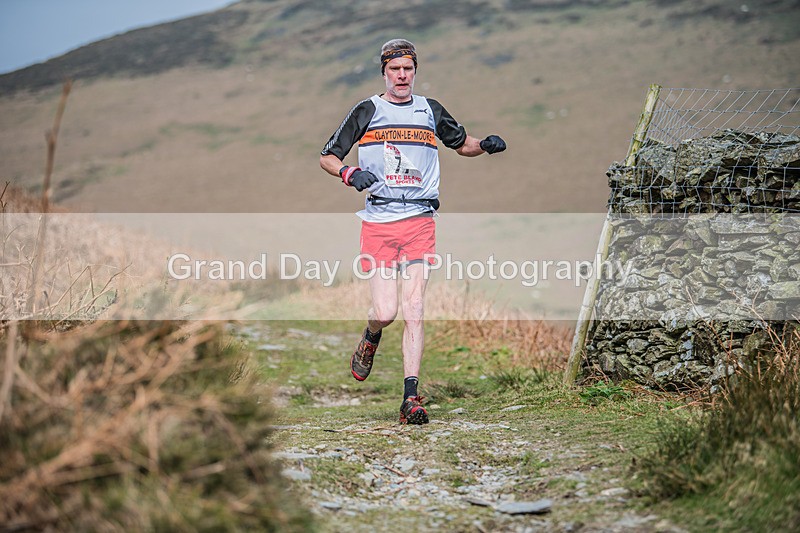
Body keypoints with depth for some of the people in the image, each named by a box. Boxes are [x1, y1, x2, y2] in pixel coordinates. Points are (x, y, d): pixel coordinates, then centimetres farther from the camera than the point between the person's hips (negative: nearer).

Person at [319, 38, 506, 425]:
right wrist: (348, 173, -13)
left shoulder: (430, 110, 13)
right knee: (386, 312, -8)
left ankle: (410, 399, -5)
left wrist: (486, 145, 6)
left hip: (420, 221, 1)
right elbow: (326, 157, 8)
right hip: (378, 222, -1)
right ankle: (370, 339, 30)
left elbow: (462, 144, 28)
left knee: (414, 312, -7)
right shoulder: (367, 111, 6)